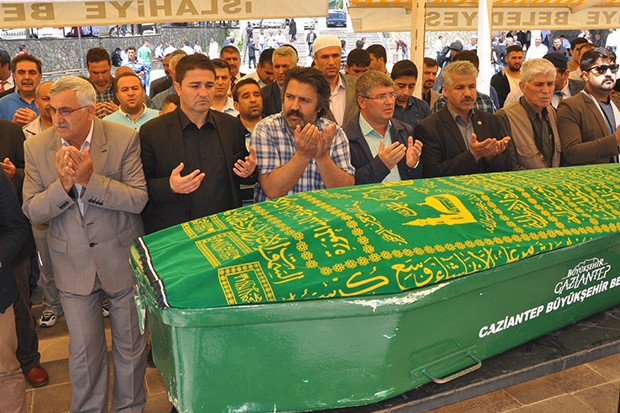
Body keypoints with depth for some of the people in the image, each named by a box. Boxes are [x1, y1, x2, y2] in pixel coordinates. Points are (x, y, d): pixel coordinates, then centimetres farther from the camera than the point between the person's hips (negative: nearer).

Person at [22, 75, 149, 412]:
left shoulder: (124, 139, -13)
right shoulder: (36, 148, -5)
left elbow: (138, 199, -18)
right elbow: (32, 211, -7)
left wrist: (90, 179, -28)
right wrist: (63, 184, -24)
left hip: (121, 258, -1)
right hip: (73, 264, 2)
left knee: (130, 345, 15)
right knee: (83, 350, 14)